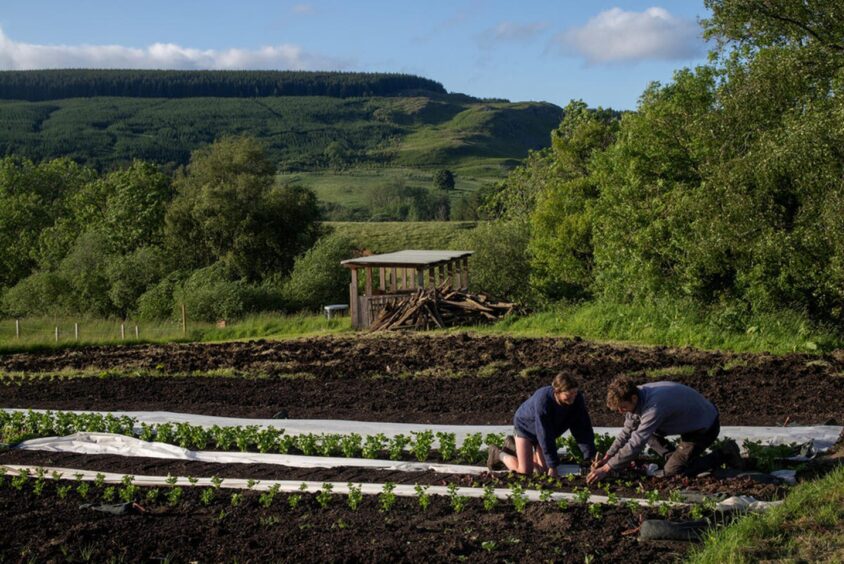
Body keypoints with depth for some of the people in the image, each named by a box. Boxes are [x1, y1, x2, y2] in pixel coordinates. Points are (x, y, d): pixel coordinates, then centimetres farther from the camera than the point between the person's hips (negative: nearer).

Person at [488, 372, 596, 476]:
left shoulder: (577, 399, -27)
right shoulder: (543, 401, -41)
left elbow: (584, 428, -19)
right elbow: (544, 436, -36)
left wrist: (591, 457, -23)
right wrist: (552, 465, -32)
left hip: (549, 429, 6)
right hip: (525, 425, -6)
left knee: (543, 469, 5)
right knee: (525, 470, -12)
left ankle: (513, 446, 27)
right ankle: (498, 453, 16)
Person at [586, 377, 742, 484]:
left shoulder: (654, 406, -38)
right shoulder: (636, 397, -10)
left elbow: (635, 444, -38)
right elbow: (627, 432, 2)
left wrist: (607, 469, -34)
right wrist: (606, 458, -6)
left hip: (704, 427, -9)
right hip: (687, 421, 9)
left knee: (672, 472, -10)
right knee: (642, 430, 5)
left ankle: (724, 454, 0)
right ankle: (675, 458, 12)